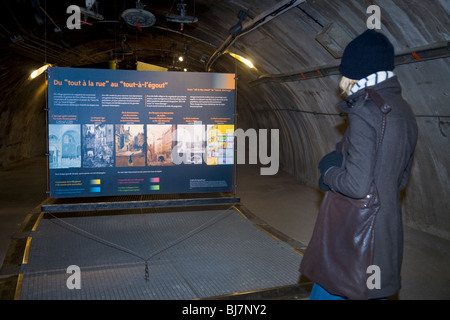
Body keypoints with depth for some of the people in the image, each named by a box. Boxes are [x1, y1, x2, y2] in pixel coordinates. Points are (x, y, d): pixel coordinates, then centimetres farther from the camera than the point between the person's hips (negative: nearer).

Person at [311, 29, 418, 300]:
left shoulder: (365, 111, -20)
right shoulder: (404, 111, 7)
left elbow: (356, 185, -25)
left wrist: (328, 173, -6)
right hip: (388, 233, 8)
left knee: (327, 292, 9)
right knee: (373, 293, 20)